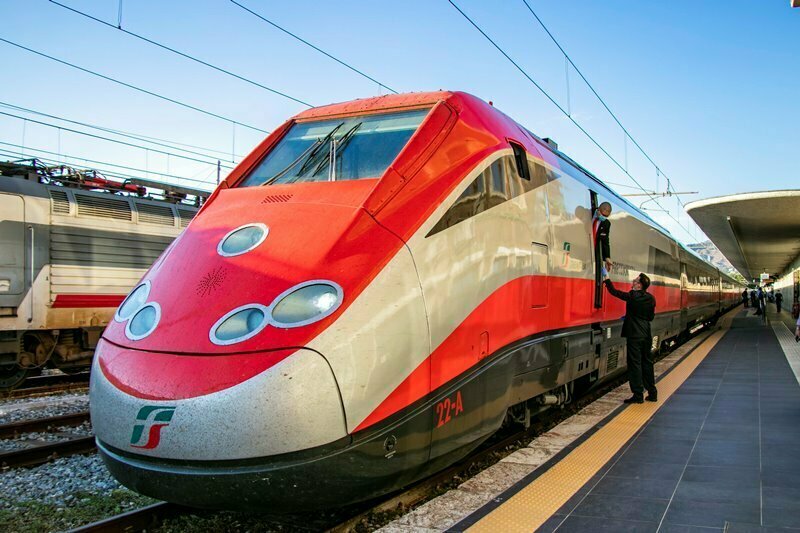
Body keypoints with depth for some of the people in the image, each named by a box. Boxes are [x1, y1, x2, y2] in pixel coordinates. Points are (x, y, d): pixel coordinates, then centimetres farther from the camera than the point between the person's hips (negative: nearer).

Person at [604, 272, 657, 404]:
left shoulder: (632, 296, -13)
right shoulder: (650, 299, 5)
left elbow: (614, 291, -6)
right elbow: (651, 317, 13)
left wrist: (606, 278, 4)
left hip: (634, 335, -6)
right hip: (646, 335, 6)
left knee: (635, 363, -2)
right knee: (647, 363, 14)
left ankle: (638, 395, -1)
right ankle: (652, 393, 20)